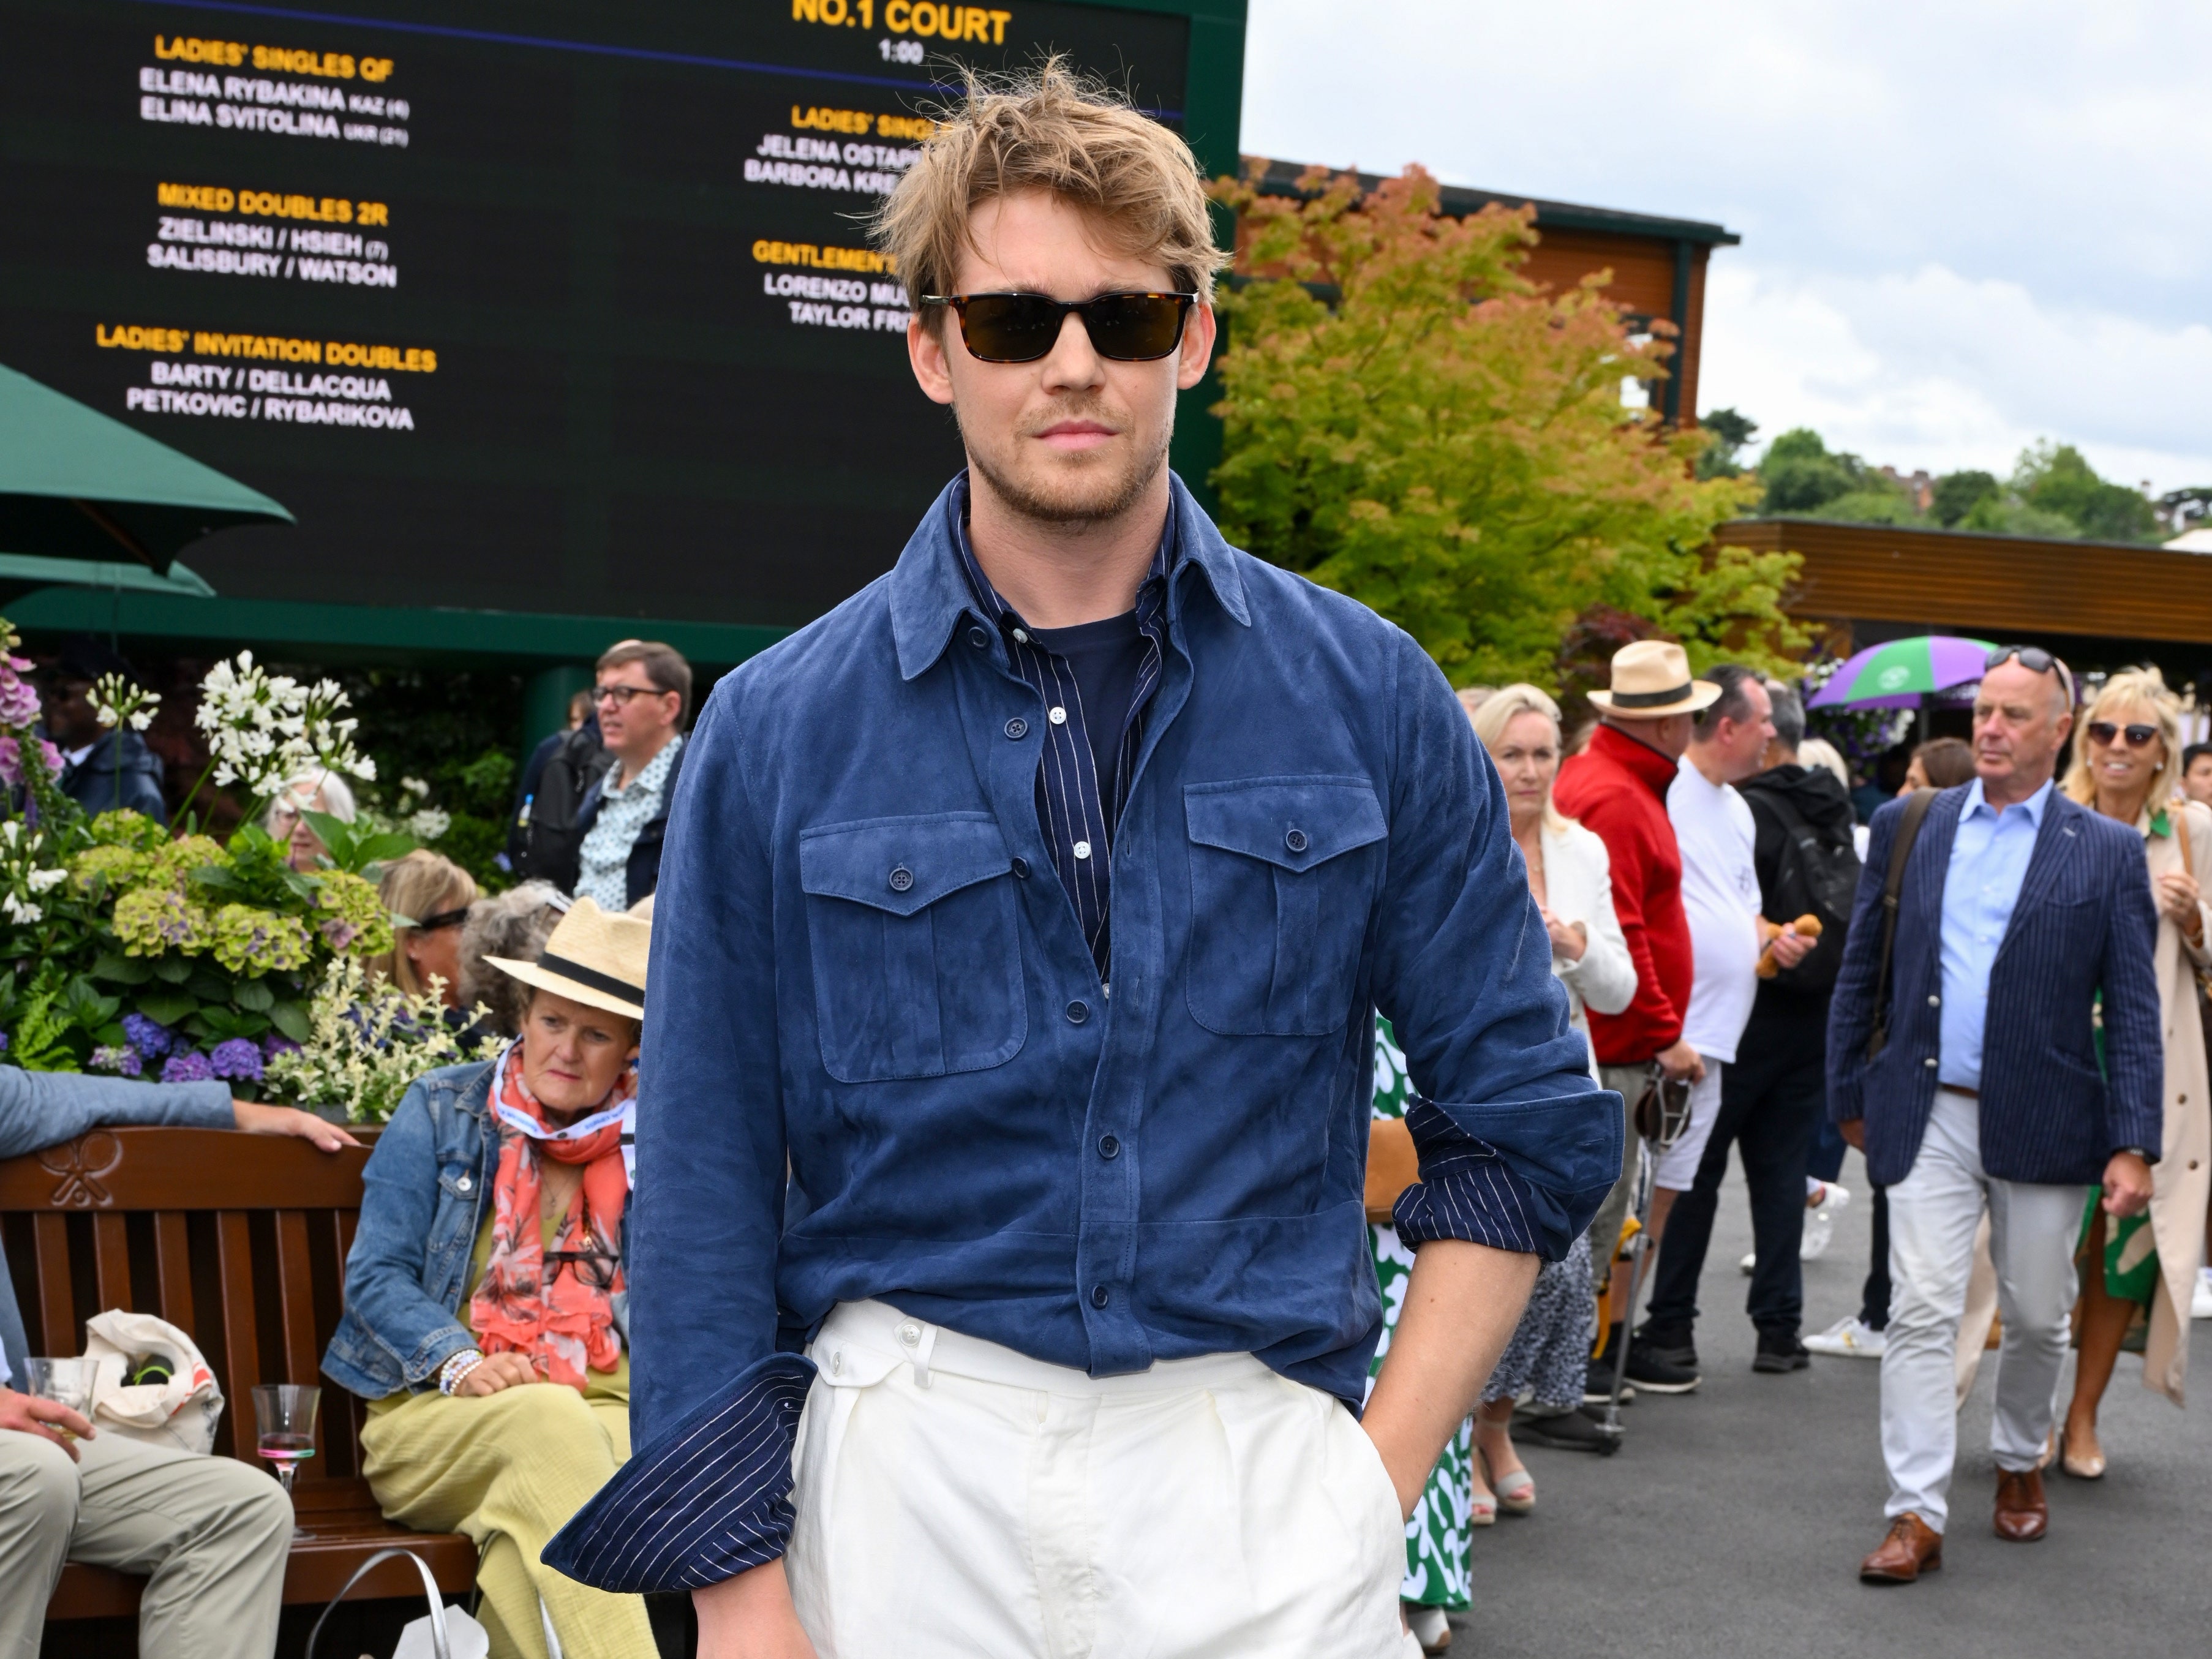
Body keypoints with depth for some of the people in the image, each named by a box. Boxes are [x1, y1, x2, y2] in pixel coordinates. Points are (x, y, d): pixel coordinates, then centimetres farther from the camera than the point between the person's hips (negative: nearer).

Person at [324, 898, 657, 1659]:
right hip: (431, 1412, -1)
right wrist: (459, 1362, -14)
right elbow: (375, 1275, 3)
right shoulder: (441, 1111, 11)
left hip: (598, 1410, 2)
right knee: (547, 1419, -37)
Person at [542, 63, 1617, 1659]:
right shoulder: (778, 730, -2)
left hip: (1268, 1478, 0)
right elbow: (707, 1187, -1)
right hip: (908, 1471, 0)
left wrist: (1378, 1478, -3)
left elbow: (1528, 1123, 4)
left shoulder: (1369, 698, 0)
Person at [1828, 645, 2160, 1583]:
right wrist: (1849, 1094, 9)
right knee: (1922, 1312, -6)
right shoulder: (1907, 826, 6)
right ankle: (1917, 1516, -2)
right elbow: (1860, 971, 11)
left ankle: (2020, 1462, 38)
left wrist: (2133, 1145, -8)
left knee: (2036, 1315, 13)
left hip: (2044, 1121, 0)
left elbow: (2132, 1010, -1)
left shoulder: (2107, 853, 1)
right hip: (1928, 1115, 0)